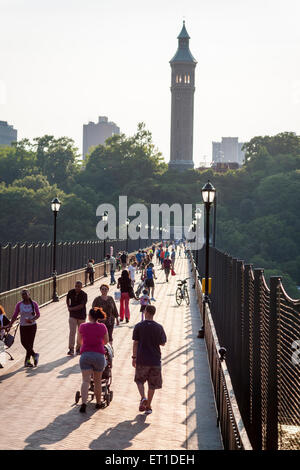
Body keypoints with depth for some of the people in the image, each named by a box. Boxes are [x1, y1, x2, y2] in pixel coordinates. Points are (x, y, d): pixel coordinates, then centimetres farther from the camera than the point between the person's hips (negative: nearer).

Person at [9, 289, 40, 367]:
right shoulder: (19, 305, -3)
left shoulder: (34, 304, -4)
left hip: (32, 326, -1)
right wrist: (10, 324, -13)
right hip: (23, 326, 1)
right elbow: (15, 315, -2)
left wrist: (32, 320, -18)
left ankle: (27, 361, 9)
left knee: (30, 343, -2)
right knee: (24, 342, -9)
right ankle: (34, 354, 13)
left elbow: (38, 315, 0)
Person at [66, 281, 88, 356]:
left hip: (81, 316, -1)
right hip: (73, 315, 1)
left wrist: (71, 308, -14)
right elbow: (67, 298, 20)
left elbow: (81, 306, -20)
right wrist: (68, 307, 8)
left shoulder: (84, 295, -12)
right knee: (72, 332, -9)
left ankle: (78, 348, 20)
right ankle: (71, 349, -10)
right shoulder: (71, 292, -2)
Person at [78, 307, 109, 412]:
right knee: (97, 381, 14)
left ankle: (84, 403, -20)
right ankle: (98, 403, 27)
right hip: (99, 355, 0)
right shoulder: (102, 327, 0)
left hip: (85, 355, 0)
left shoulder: (82, 326, 1)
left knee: (85, 380, -4)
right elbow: (106, 341, 16)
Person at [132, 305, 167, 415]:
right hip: (155, 360, 1)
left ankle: (143, 398, -5)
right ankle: (148, 406, 15)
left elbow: (135, 343, -4)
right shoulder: (158, 327, -4)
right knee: (152, 384, 12)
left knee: (139, 380, 19)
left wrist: (134, 357, 4)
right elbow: (162, 343, 2)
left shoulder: (138, 326, -6)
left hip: (142, 360, -1)